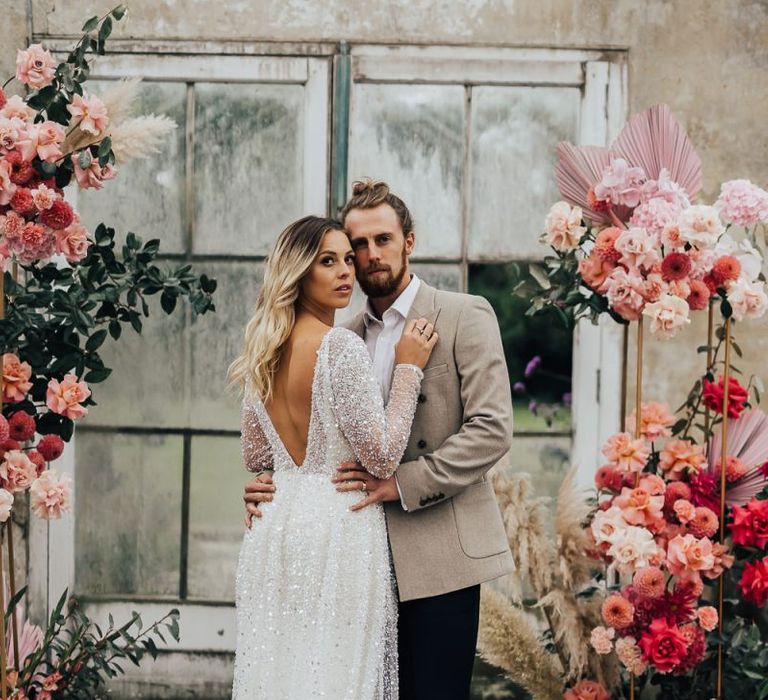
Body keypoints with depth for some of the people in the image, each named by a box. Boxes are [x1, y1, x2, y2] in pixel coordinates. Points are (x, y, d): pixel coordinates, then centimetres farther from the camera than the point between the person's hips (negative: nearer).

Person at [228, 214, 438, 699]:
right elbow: (383, 457, -15)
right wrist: (408, 369, -9)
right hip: (338, 528, -7)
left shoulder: (265, 350, 8)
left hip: (277, 528, 7)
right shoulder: (341, 346, -16)